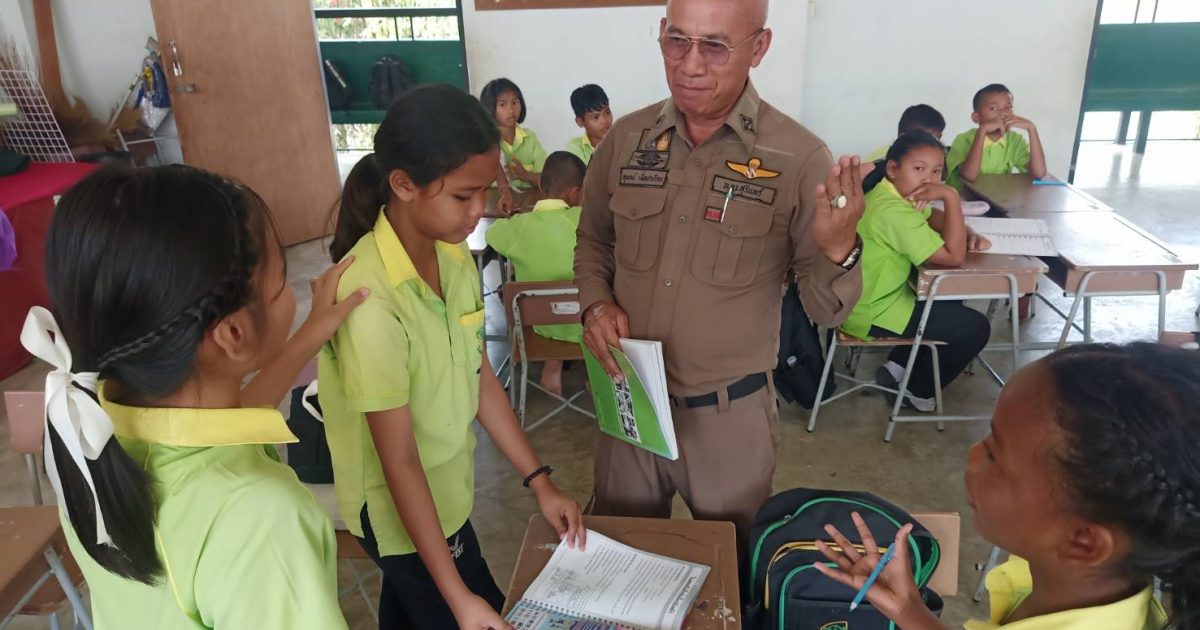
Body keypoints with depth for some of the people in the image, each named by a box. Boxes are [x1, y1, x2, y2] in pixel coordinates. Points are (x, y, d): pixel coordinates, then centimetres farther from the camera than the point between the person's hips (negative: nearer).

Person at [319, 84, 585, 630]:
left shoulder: (454, 255, -8)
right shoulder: (372, 300, -32)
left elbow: (480, 379, -1)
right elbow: (399, 462, -28)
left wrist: (539, 481, -1)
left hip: (445, 488, 6)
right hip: (400, 508, -6)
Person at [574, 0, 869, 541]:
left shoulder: (798, 158, -14)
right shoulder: (625, 138, -4)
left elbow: (826, 311, -11)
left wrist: (837, 249, -32)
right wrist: (595, 303, -8)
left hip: (731, 414, -2)